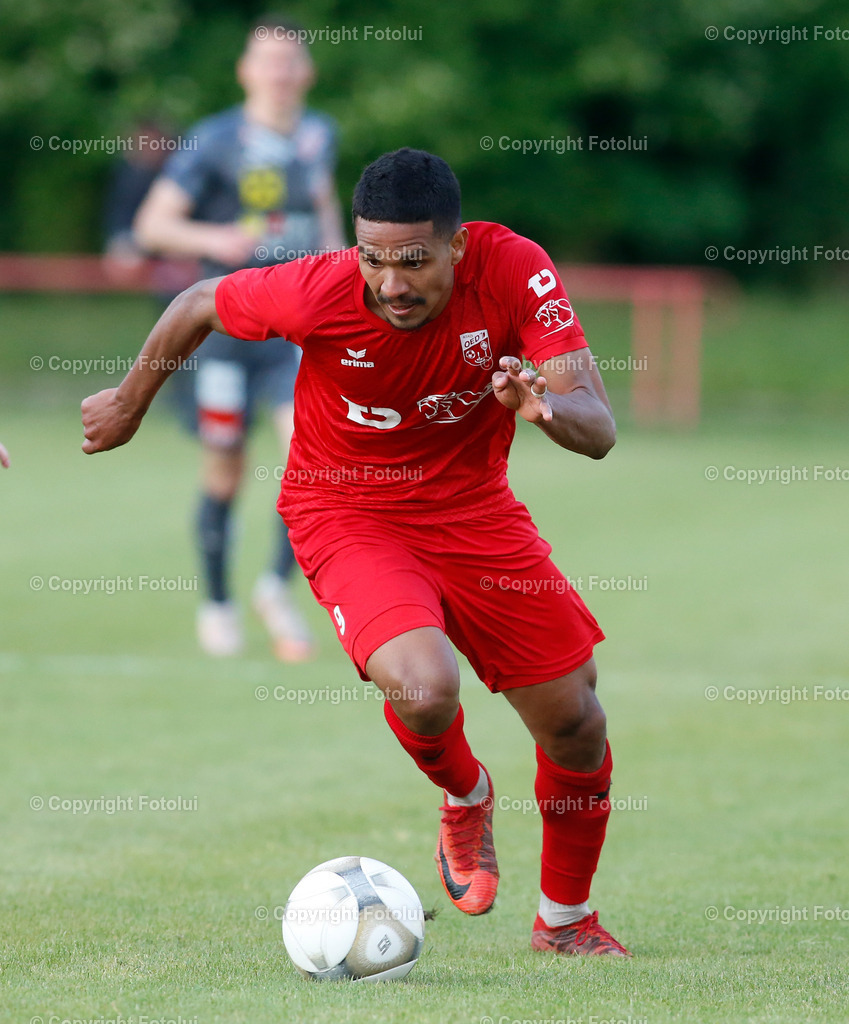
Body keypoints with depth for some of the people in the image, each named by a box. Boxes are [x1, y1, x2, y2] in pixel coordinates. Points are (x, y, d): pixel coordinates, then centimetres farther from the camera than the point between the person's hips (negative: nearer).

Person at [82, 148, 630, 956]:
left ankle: (566, 920, 32)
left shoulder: (513, 271, -24)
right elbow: (199, 305, -5)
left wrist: (548, 408, -48)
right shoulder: (319, 292, -27)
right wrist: (130, 402, 10)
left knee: (575, 727, 4)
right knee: (424, 688, -29)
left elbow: (598, 432, -25)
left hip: (472, 506, 3)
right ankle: (464, 799, 10)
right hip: (346, 510, -3)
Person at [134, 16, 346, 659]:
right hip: (229, 323, -3)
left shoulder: (319, 136, 7)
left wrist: (334, 249, 17)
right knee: (224, 471, 3)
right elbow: (152, 224, -8)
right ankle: (218, 604, 22)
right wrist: (211, 238, -24)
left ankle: (280, 586, 3)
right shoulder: (213, 142, -7)